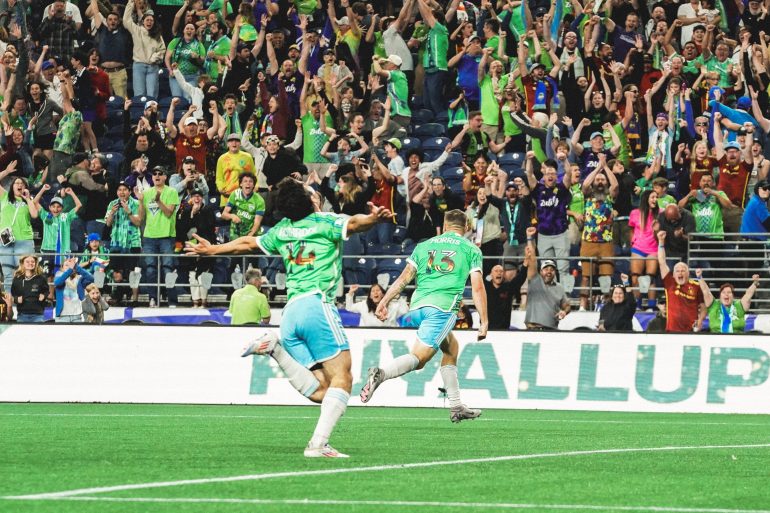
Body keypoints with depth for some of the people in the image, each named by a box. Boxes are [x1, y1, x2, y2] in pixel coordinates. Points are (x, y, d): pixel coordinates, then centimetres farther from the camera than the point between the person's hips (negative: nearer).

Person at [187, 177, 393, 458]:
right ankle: (318, 444, -25)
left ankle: (276, 350, -13)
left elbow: (248, 243, 34)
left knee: (320, 391, 3)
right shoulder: (325, 222, 4)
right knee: (342, 378, -10)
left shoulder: (282, 231, 21)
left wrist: (211, 249, 49)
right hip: (318, 304, -7)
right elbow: (353, 223, -16)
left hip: (290, 311, 7)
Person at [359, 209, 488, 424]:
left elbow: (404, 278, 15)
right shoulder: (471, 249, 13)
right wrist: (484, 322, 8)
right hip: (443, 306, -5)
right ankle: (382, 373, -42)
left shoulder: (425, 245, 23)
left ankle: (456, 406, 22)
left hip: (418, 304, 5)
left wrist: (384, 302, 13)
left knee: (451, 347, 24)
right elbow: (477, 288, 6)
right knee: (418, 358, -13)